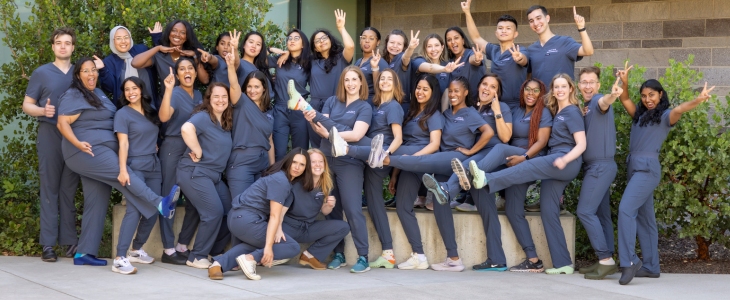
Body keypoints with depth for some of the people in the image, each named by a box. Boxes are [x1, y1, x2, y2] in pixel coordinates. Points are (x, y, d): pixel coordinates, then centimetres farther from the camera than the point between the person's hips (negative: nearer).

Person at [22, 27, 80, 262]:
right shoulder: (41, 73, 9)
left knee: (69, 189, 3)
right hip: (49, 134, -2)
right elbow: (27, 105, 9)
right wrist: (43, 111, -13)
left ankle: (70, 241, 6)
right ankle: (48, 244, -1)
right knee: (50, 188, -3)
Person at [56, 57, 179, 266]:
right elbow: (63, 123, -16)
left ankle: (84, 253, 7)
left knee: (97, 203, 5)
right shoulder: (74, 96, -6)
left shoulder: (98, 94, 21)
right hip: (88, 152, -9)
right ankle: (160, 204, -34)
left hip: (103, 153, 9)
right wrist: (78, 143, -33)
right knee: (124, 174, -24)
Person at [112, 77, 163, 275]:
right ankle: (120, 259, -22)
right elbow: (123, 143, -11)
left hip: (153, 167, 7)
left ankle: (136, 250, 21)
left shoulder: (151, 112, 15)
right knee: (134, 210, -19)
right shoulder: (123, 114, -1)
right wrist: (123, 170, -19)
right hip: (135, 166, -6)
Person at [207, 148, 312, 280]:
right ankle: (250, 258, -17)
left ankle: (220, 263, 10)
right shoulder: (280, 181, -15)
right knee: (293, 247, 0)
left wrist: (278, 228, -9)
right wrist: (268, 246, -23)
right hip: (247, 221, -9)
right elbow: (274, 215, -20)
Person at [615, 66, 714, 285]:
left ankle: (629, 261, -21)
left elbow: (679, 110, -21)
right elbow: (625, 100, 9)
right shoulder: (640, 115, 18)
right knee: (644, 218, 9)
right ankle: (651, 267, 14)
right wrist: (624, 83, -12)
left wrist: (698, 100, -43)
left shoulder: (665, 116, -2)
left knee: (626, 210, -20)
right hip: (634, 168, 8)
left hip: (647, 169, -8)